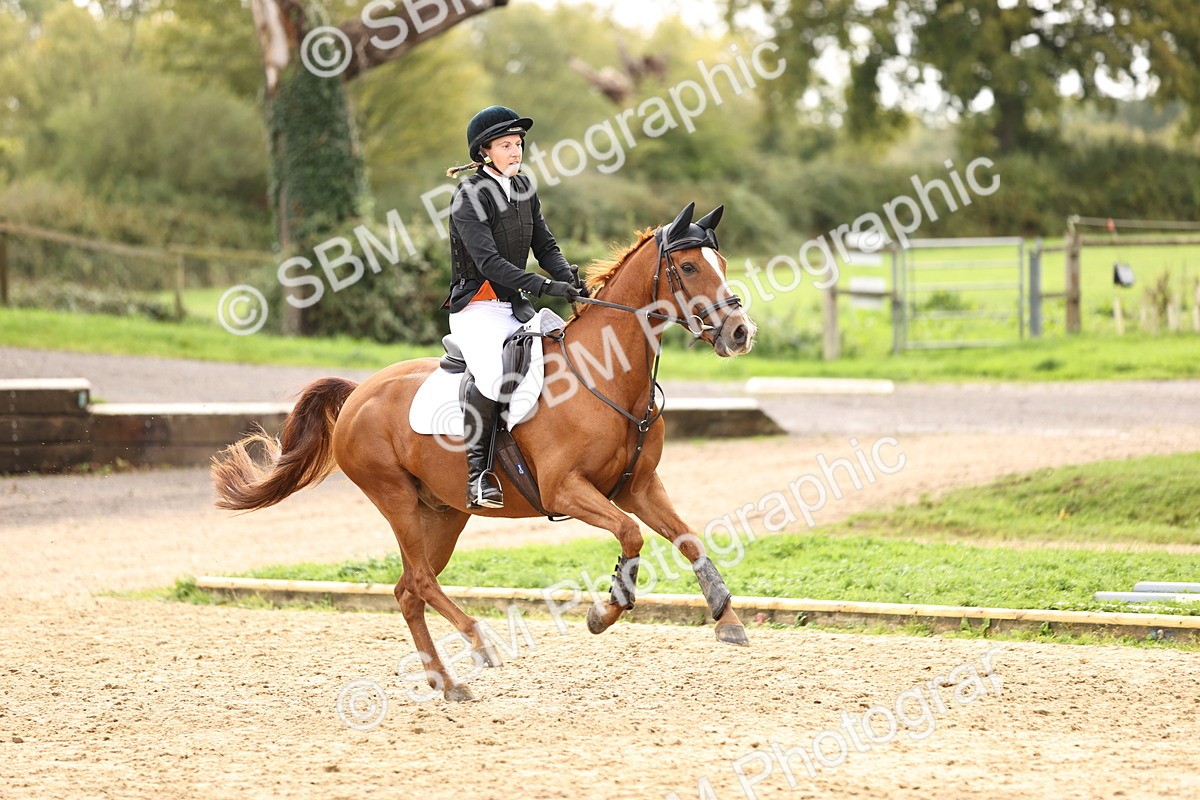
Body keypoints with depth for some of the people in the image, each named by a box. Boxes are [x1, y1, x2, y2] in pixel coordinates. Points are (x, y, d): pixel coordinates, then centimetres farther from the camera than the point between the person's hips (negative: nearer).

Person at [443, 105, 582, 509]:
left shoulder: (523, 188, 11)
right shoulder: (469, 197, -12)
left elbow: (545, 246, 12)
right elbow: (488, 261, -22)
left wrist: (570, 280, -9)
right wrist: (544, 285, -30)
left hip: (518, 308, 8)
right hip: (477, 306, -8)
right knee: (491, 375, -33)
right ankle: (477, 469, -18)